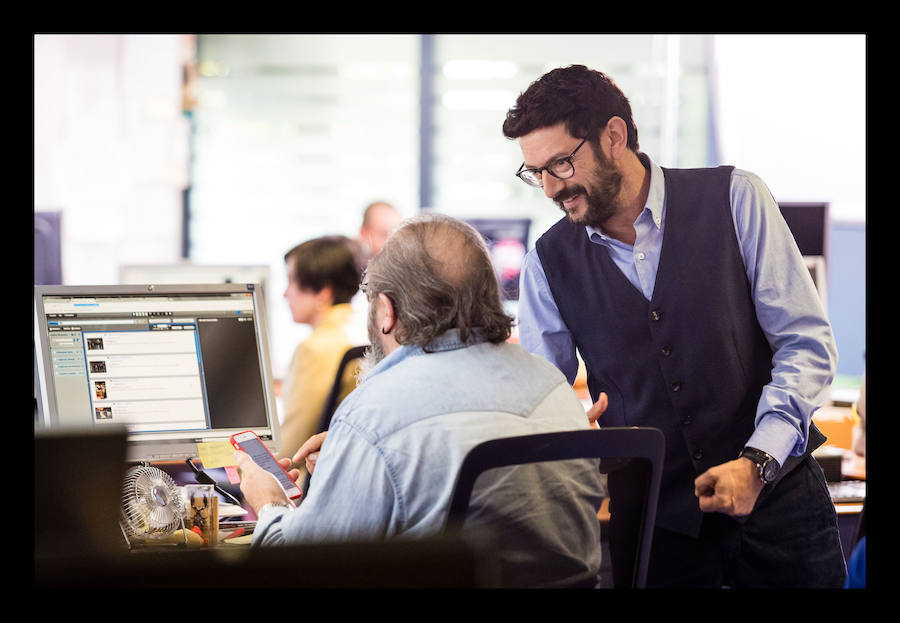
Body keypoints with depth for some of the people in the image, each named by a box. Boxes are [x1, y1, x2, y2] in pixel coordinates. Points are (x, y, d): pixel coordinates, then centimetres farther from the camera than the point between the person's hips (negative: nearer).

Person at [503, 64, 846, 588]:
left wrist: (757, 462, -18)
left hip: (773, 496, -1)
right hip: (650, 520, 1)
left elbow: (807, 343, -7)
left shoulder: (733, 200, -4)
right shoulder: (550, 263, 3)